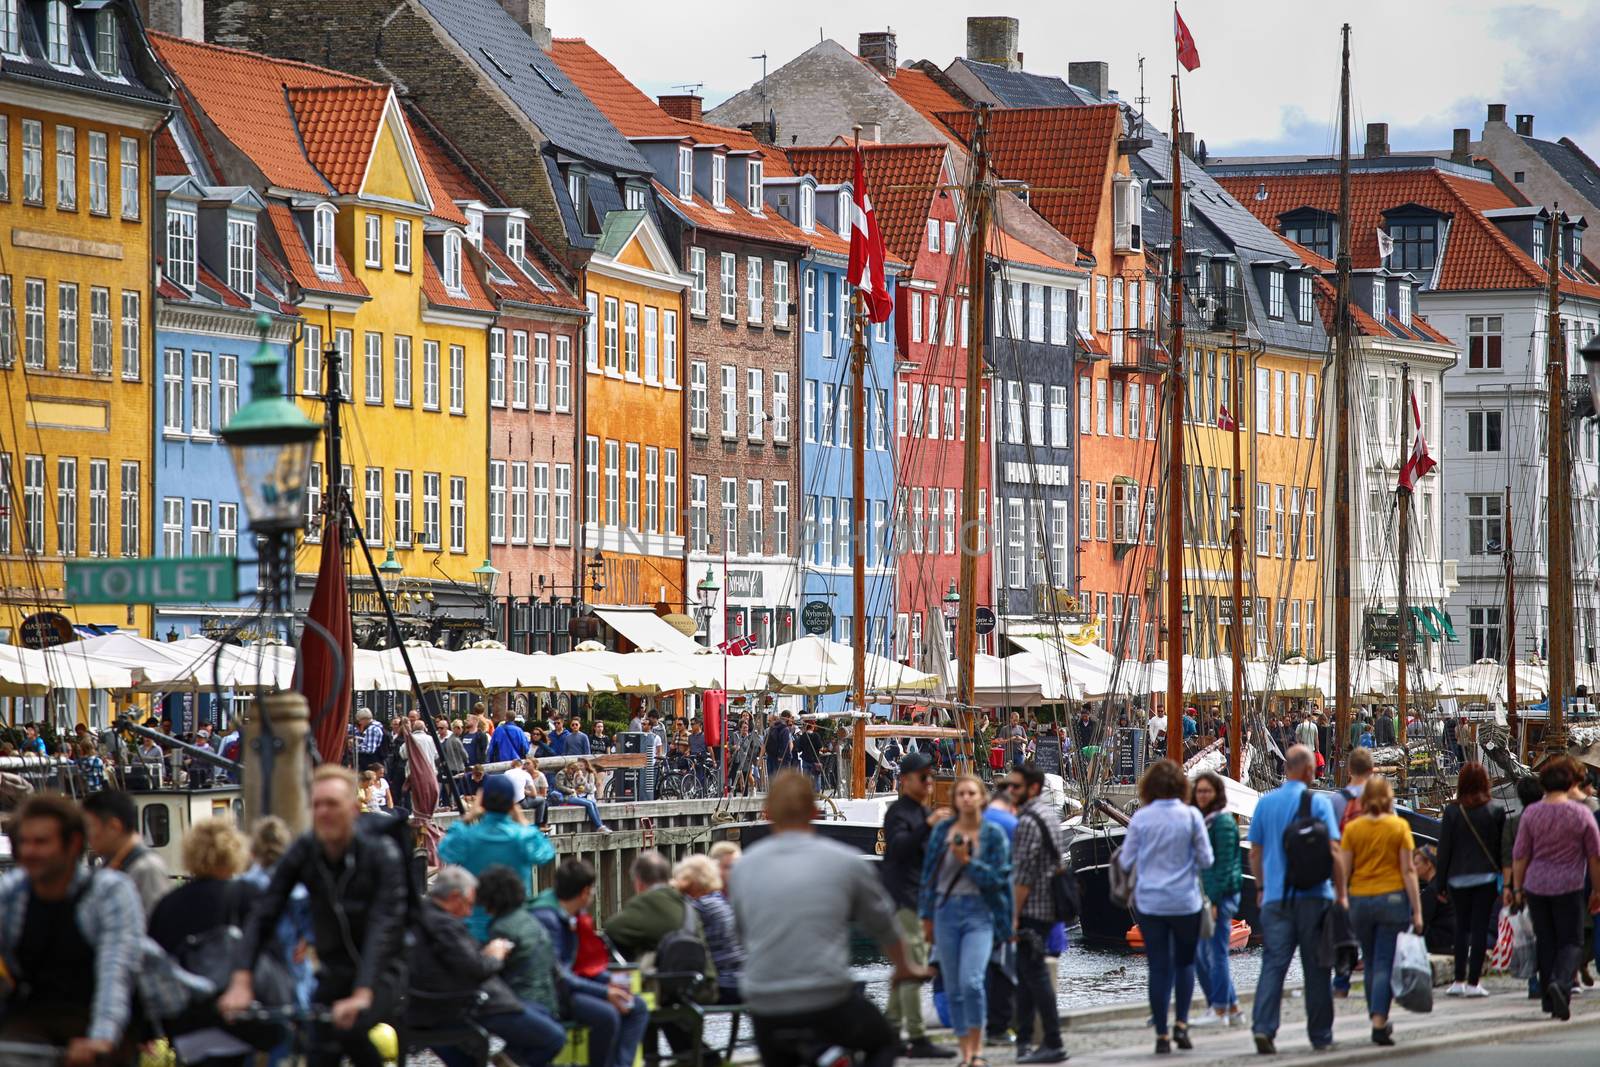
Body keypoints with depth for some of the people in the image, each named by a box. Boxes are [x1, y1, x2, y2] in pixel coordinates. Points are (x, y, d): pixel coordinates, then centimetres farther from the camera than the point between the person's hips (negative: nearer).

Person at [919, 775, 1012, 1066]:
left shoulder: (994, 835, 0)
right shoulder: (942, 831, 6)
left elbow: (997, 878, -3)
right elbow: (929, 874, 11)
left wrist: (967, 861, -14)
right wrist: (927, 917, 12)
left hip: (979, 913, -3)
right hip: (946, 910, 3)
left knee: (971, 982, -19)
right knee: (953, 988, 4)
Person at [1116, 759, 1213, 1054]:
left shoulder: (1141, 818, -6)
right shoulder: (1191, 816, -7)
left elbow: (1126, 862, 0)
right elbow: (1205, 859, -3)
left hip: (1149, 902, 1)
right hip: (1185, 902, 0)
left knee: (1159, 968, 5)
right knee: (1185, 962, 16)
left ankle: (1161, 1035, 4)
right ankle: (1181, 1023, 4)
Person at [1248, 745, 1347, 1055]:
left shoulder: (1265, 803, 5)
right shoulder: (1318, 803, -5)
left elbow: (1255, 852, 11)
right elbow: (1334, 851, -8)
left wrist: (1261, 888, 23)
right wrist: (1341, 893, -1)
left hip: (1275, 898, 2)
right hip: (1313, 896, -2)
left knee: (1273, 964, -2)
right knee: (1316, 968, 7)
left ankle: (1263, 1027, -19)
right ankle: (1320, 1035, 14)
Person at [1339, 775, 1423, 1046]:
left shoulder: (1352, 828, 1)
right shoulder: (1399, 827, -3)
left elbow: (1344, 869, -2)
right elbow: (1408, 871, -5)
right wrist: (1417, 911, -3)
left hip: (1360, 899, 2)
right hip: (1393, 898, -2)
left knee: (1370, 964, 14)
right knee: (1385, 964, -3)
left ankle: (1378, 1020, 23)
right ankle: (1379, 1023, -14)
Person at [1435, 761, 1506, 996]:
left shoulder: (1452, 810, -4)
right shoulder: (1496, 810, -3)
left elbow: (1444, 848, -1)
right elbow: (1503, 846, -1)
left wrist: (1441, 881, 5)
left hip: (1458, 878, 1)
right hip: (1486, 877, -1)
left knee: (1461, 927, 14)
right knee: (1480, 928, 1)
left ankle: (1459, 979, 10)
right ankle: (1473, 982, -2)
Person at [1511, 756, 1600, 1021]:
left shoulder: (1531, 813, 0)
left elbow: (1520, 855, 2)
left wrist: (1517, 889, 11)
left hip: (1536, 887, 2)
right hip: (1568, 887, -2)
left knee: (1545, 942, 10)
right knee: (1571, 941, 3)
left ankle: (1550, 1000, 11)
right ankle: (1561, 983, -23)